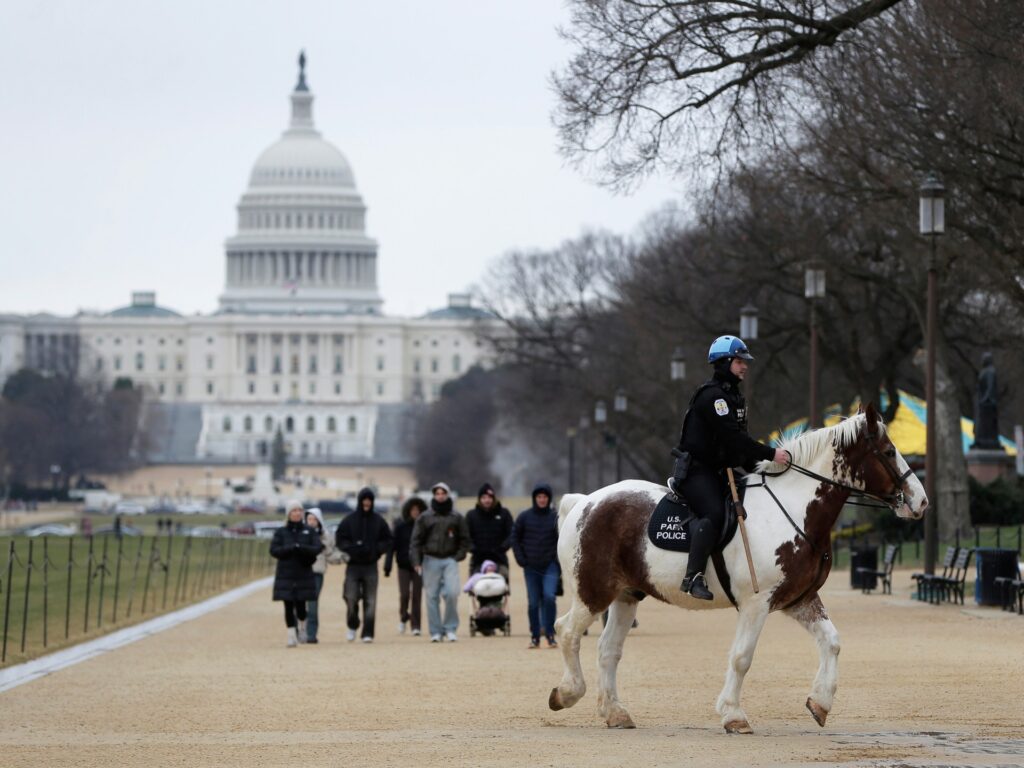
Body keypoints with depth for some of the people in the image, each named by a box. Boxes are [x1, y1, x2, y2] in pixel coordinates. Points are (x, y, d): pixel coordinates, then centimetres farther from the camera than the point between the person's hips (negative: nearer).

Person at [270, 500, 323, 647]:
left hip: (304, 575, 0)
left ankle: (302, 628, 26)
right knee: (289, 606, -4)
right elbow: (274, 550, -6)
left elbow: (317, 548, -7)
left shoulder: (309, 532, 7)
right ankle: (292, 635, 2)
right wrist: (292, 548, -18)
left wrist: (300, 547, -21)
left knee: (301, 606, -2)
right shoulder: (281, 532, 5)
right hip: (285, 575, 0)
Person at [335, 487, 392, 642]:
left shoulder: (378, 521, 4)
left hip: (371, 566, 1)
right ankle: (352, 626, 18)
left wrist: (377, 550, -8)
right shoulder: (349, 520, 1)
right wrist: (352, 548, -14)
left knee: (370, 601, -2)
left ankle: (368, 634, 0)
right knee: (351, 598, -7)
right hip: (353, 565, -1)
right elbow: (339, 538, 3)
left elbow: (387, 540, 10)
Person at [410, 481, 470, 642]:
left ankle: (450, 628, -1)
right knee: (432, 596, -1)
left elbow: (464, 540, 14)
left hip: (450, 560, 0)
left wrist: (459, 556, 0)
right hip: (431, 560, 0)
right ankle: (436, 631, 6)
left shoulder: (457, 518, 9)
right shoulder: (424, 517, 7)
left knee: (452, 593, -15)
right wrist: (416, 562, -8)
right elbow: (415, 541, 3)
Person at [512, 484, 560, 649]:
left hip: (550, 566, -1)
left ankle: (549, 632, -8)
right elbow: (515, 538, 8)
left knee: (549, 596, -18)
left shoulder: (556, 518, 1)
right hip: (531, 567, 1)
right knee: (533, 603, 3)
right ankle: (535, 637, 12)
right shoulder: (524, 517, 3)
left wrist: (559, 560, -2)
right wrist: (521, 559, -1)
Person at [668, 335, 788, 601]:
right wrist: (769, 454, -25)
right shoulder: (712, 395, -16)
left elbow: (738, 438, 19)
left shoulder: (733, 396, 18)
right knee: (714, 514, -28)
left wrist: (755, 467, 6)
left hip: (717, 471, 11)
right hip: (695, 469, -11)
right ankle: (694, 577, -34)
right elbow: (732, 438, -24)